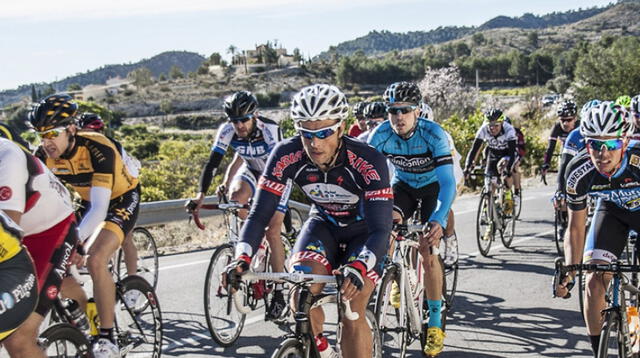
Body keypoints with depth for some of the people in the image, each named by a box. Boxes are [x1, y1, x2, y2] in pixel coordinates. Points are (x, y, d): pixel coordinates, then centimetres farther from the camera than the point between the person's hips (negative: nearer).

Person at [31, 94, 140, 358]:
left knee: (95, 260, -27)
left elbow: (99, 209, -40)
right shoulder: (44, 155, -16)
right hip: (87, 203, 7)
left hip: (121, 201, -6)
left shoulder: (98, 149, -33)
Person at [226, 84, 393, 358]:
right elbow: (260, 214, -24)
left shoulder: (369, 161, -34)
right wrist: (242, 258, -41)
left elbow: (381, 230, -38)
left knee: (352, 313, -19)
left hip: (363, 231, -3)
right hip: (323, 224, 3)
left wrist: (357, 268, -57)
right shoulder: (286, 155, -26)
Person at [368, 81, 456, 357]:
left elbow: (448, 183, -37)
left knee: (427, 250, -17)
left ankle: (435, 324, -3)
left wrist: (438, 221, -52)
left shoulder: (433, 134, -32)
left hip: (433, 187, -3)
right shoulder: (380, 135, -24)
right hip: (403, 186, 3)